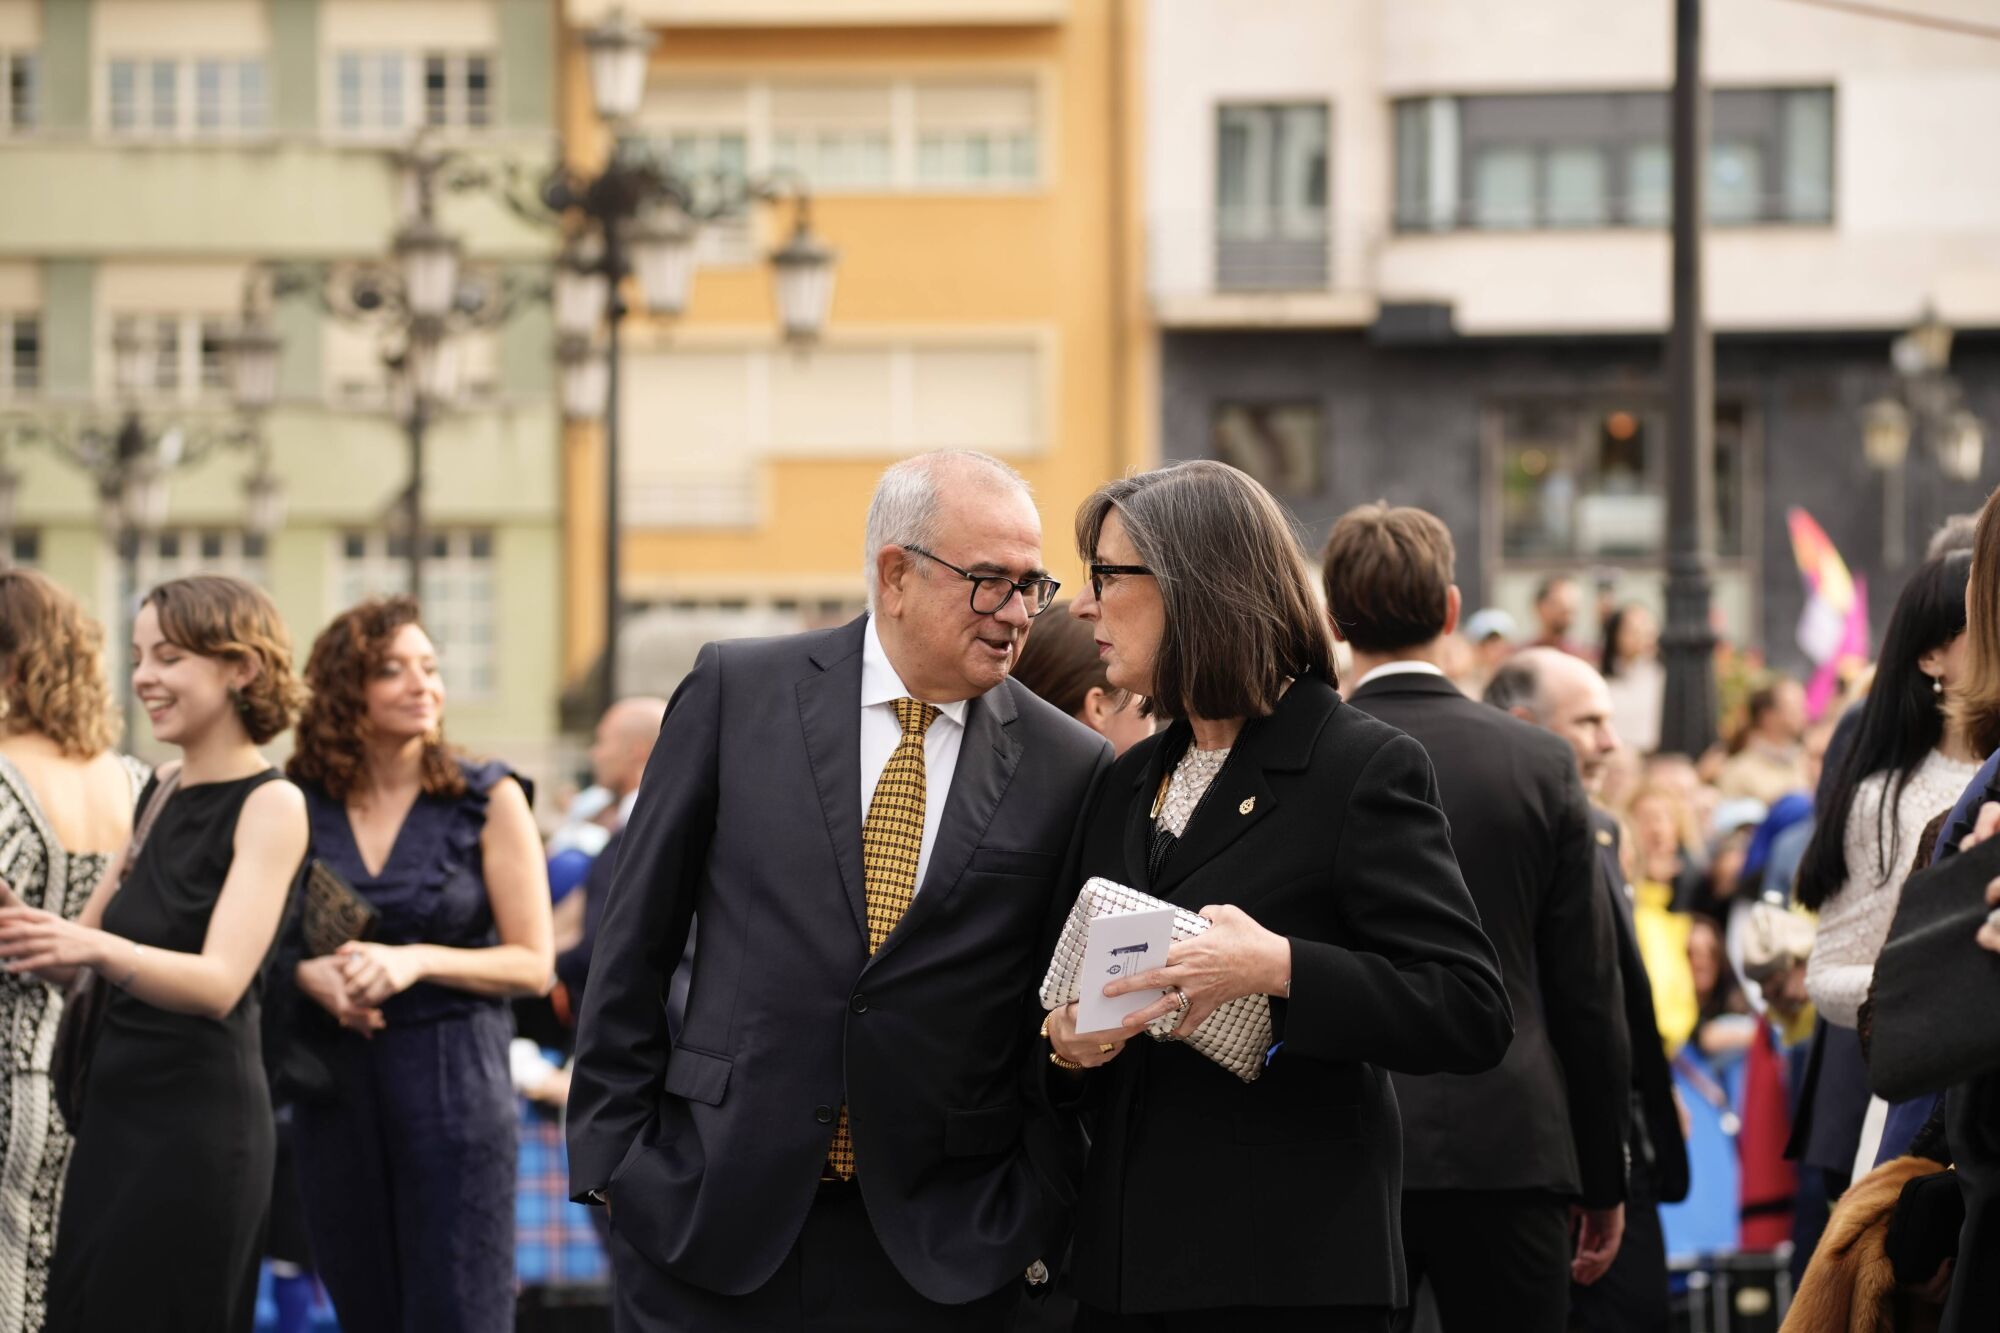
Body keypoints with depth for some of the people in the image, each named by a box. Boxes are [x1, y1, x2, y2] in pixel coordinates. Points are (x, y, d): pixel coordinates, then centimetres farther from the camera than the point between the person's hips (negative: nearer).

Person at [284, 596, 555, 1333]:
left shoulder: (488, 801, -1)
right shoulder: (299, 807, 5)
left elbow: (533, 963, -2)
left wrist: (417, 961, -16)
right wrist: (307, 971, -9)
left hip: (452, 1081, -3)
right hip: (334, 1085, 3)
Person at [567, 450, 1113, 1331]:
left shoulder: (1068, 769, 2)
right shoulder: (737, 692, 2)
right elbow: (636, 939, 4)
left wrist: (1035, 1217, 0)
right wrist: (613, 1153, 1)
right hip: (709, 1218, 0)